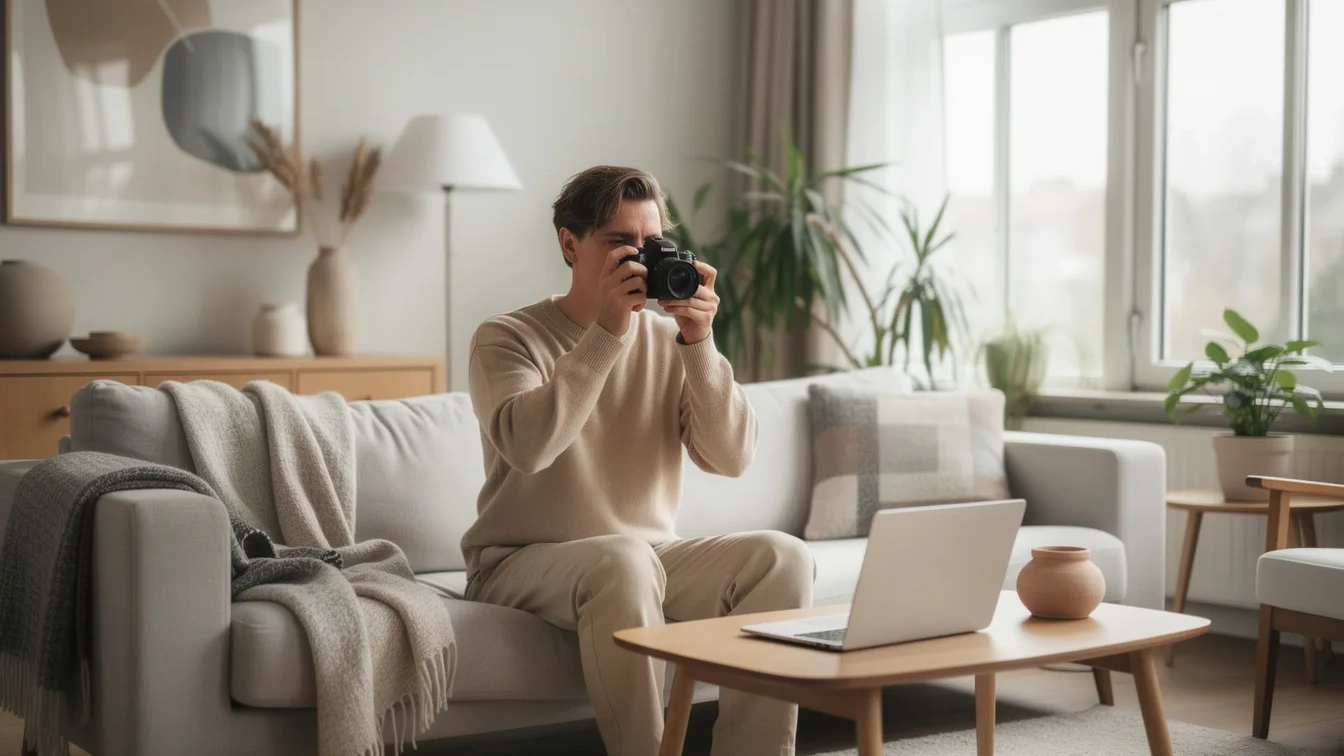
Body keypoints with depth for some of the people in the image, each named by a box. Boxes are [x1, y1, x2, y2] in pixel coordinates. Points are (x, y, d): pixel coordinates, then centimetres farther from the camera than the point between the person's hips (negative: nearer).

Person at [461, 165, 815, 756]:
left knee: (782, 557, -19)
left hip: (650, 555, 5)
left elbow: (730, 458, -6)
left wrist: (699, 342, -16)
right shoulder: (507, 337, -4)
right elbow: (526, 445, -25)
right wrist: (607, 333, -24)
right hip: (522, 563, -4)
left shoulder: (668, 342, 6)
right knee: (624, 560, -36)